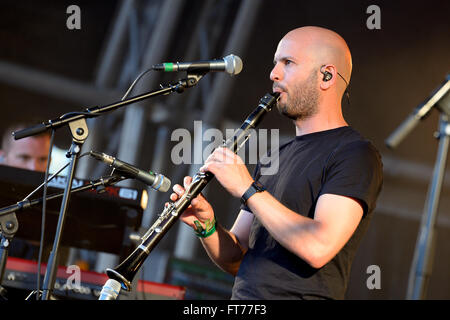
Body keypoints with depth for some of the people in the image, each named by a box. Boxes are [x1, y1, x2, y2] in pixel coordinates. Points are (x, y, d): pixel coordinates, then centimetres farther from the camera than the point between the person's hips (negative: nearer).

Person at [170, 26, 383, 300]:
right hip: (243, 299, 6)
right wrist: (206, 225, -1)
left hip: (301, 294, -6)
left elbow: (318, 248, -18)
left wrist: (247, 188, -13)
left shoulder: (357, 154, -4)